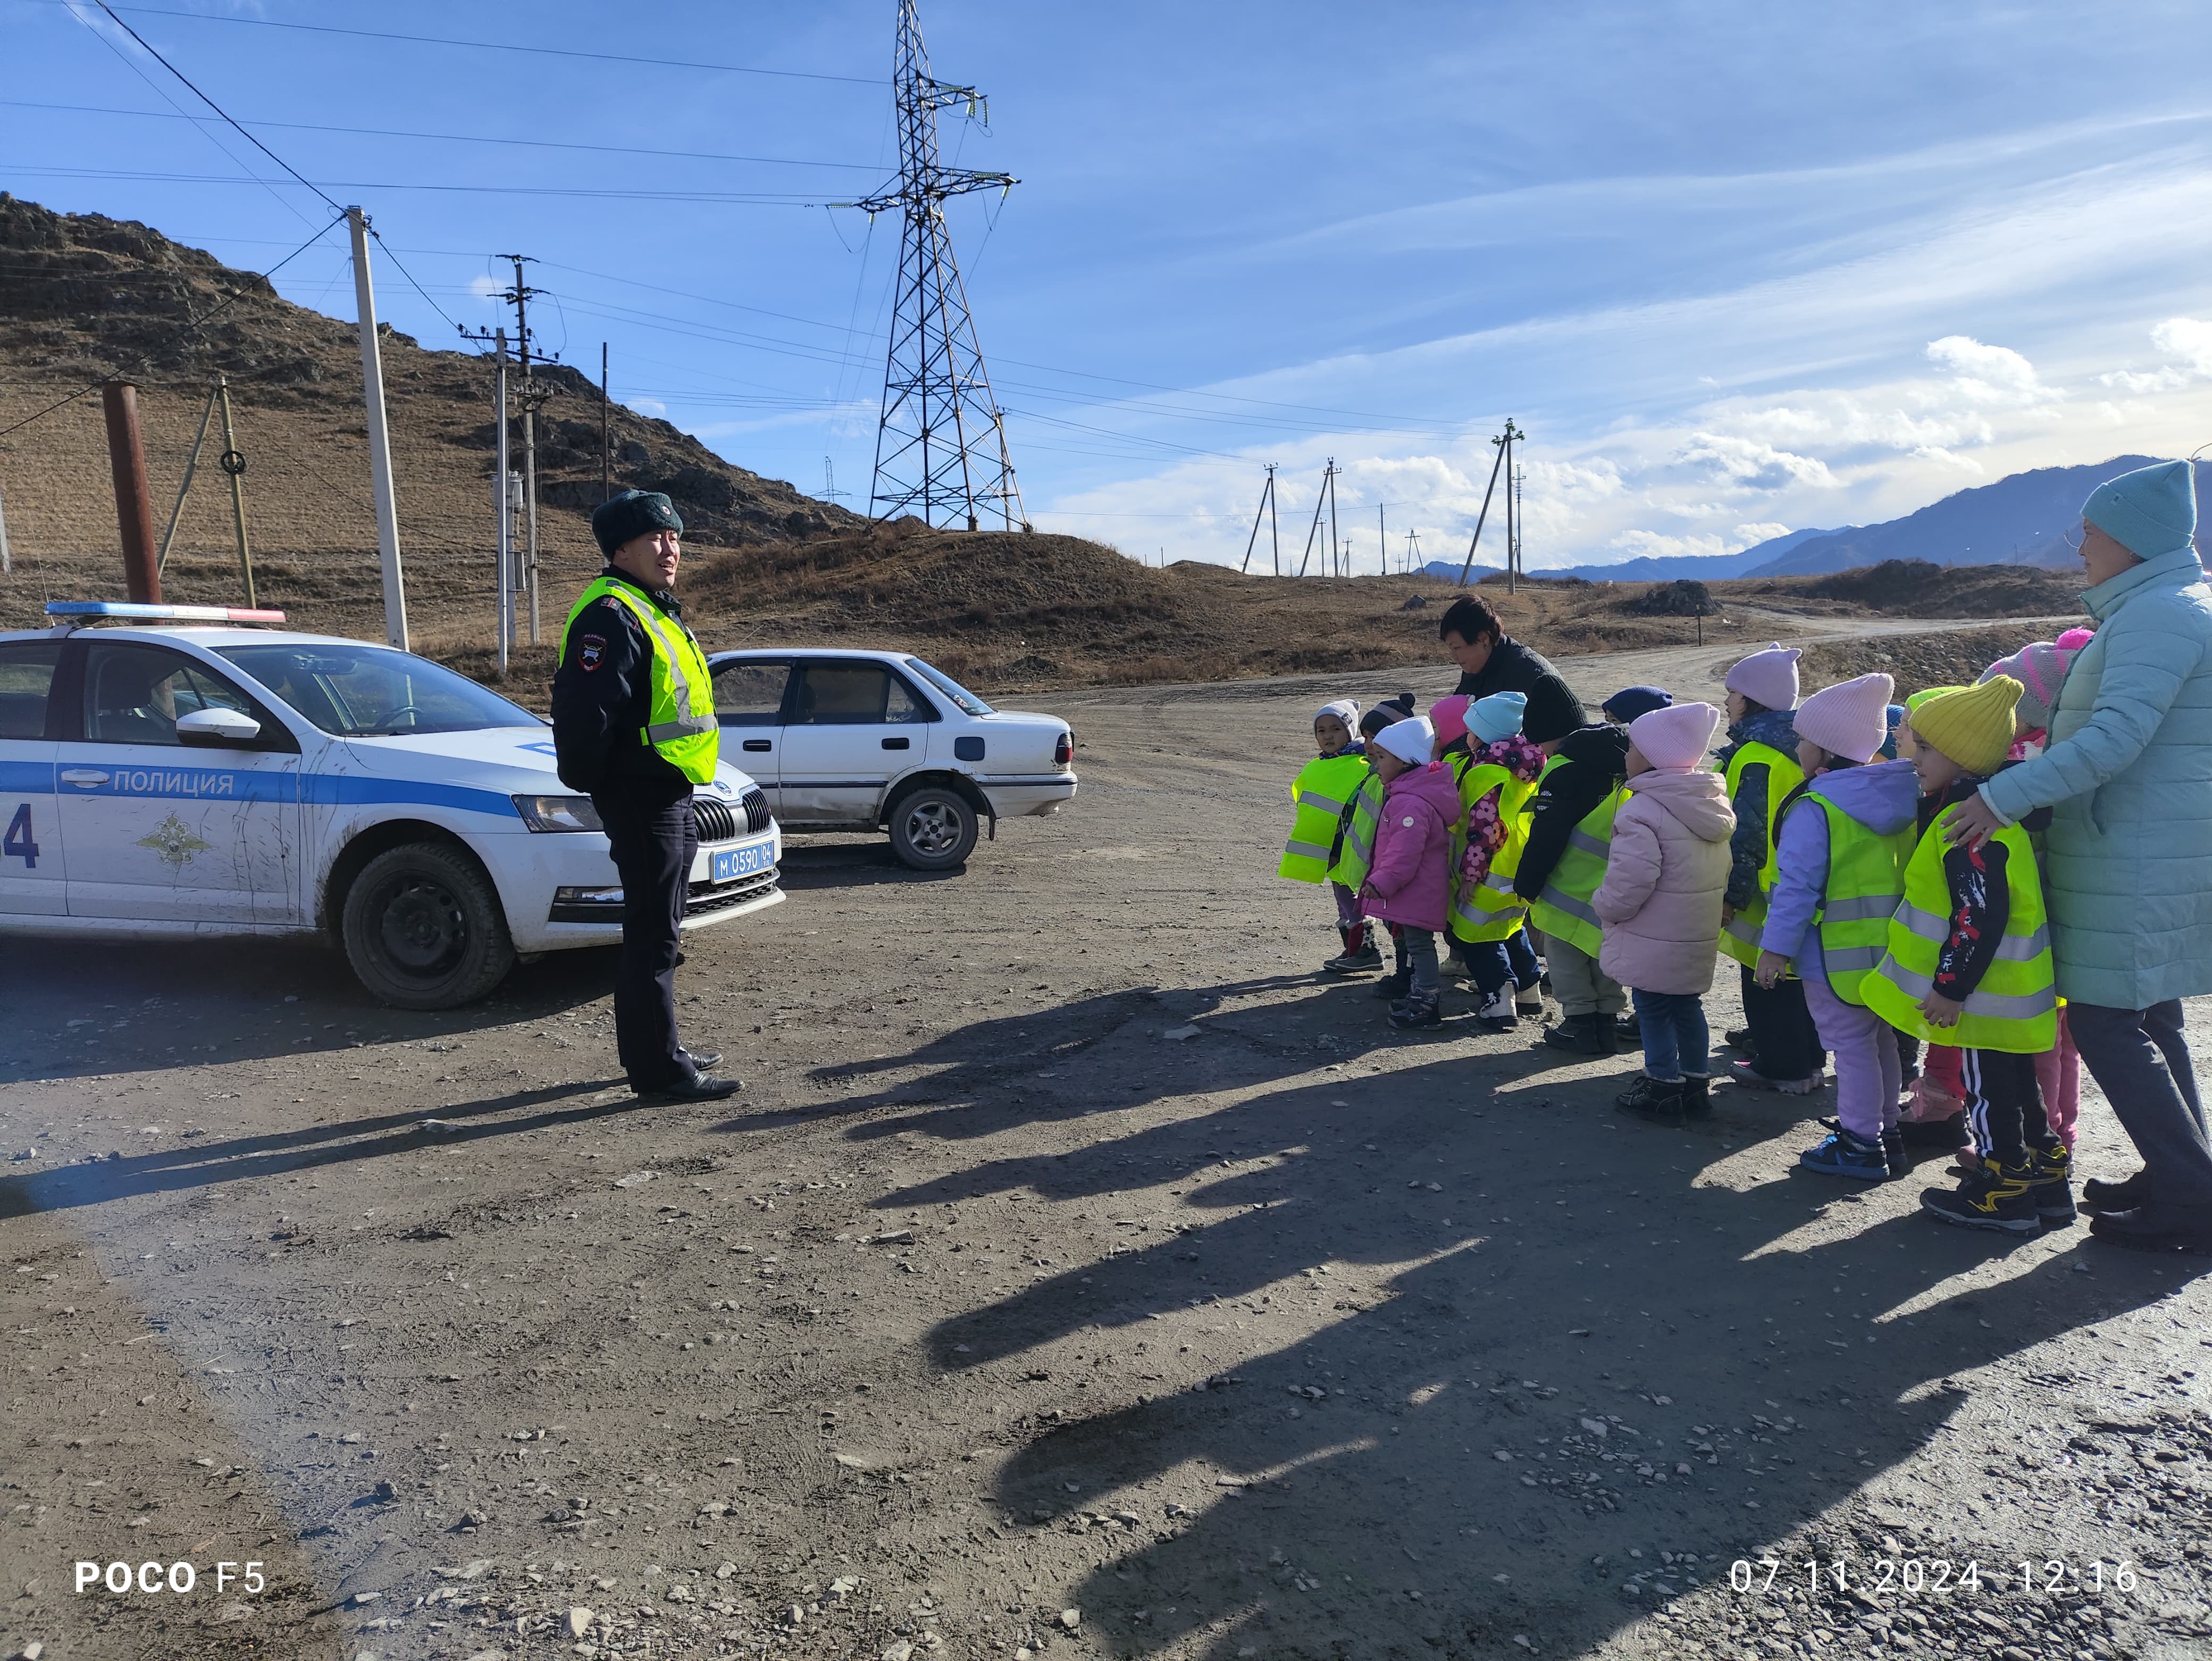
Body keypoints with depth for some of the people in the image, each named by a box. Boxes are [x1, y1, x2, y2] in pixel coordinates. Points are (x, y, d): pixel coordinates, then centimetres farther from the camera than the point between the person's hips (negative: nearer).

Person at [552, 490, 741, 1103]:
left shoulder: (655, 612, 19)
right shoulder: (611, 614, -15)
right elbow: (584, 709, -26)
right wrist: (590, 780, -15)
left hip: (667, 796, 11)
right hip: (640, 796, -11)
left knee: (656, 930, 18)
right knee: (653, 934, -6)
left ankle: (649, 1051, 29)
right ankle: (659, 1068, 1)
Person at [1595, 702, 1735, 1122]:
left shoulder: (1643, 810, -22)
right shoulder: (1715, 803, 7)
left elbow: (1629, 881, -26)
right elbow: (1722, 871, 14)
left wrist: (1604, 906, -8)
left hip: (1654, 940, -8)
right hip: (1698, 935, 8)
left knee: (1654, 1009, 4)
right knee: (1687, 1005, 19)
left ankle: (1663, 1087, 12)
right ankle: (1697, 1082, 27)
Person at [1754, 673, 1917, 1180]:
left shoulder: (1814, 809, -19)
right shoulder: (1903, 797, 5)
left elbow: (1798, 885, -21)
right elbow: (1910, 870, 13)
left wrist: (1776, 947, -16)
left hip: (1837, 956, -8)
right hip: (1890, 949, 8)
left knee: (1852, 1046, 0)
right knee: (1880, 1041, 20)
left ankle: (1859, 1147, 7)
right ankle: (1884, 1130, 31)